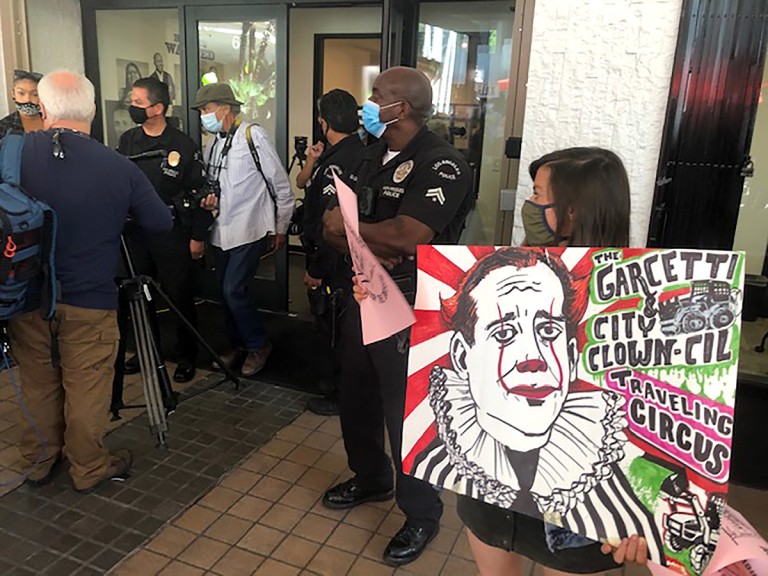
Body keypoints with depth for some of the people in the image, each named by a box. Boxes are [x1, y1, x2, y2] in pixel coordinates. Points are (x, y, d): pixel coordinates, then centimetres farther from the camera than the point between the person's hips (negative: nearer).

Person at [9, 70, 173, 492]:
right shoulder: (118, 167, -16)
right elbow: (162, 223, -4)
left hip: (26, 297, 3)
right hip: (89, 301, -3)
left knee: (37, 384, 20)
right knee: (86, 388, 12)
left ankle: (37, 463, 38)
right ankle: (88, 469, 29)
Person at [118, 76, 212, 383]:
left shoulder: (183, 145, -6)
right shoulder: (127, 141, 7)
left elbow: (200, 191, -6)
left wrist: (198, 236, -7)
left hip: (173, 233, -4)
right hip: (135, 231, 5)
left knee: (180, 296, 2)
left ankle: (187, 355, 17)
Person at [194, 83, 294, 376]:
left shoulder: (253, 136, -10)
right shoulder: (211, 145, 11)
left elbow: (282, 186, -6)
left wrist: (281, 228, -3)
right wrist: (211, 198, -3)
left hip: (250, 231, -7)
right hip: (222, 231, 7)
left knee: (234, 290, -11)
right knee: (227, 291, 11)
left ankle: (258, 345, 9)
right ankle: (239, 344, 29)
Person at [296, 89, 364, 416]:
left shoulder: (337, 163, -24)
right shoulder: (358, 150, 8)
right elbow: (302, 184, 16)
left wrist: (315, 271, -19)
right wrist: (312, 161, -2)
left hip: (335, 265, -10)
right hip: (351, 258, 10)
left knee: (336, 328, 5)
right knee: (341, 327, 22)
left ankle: (341, 396, 20)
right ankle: (341, 381, 38)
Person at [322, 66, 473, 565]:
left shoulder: (442, 164, -16)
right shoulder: (374, 156, 10)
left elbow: (407, 235, -28)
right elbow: (337, 228, 6)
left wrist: (349, 226, -10)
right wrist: (372, 250, -15)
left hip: (410, 309, -8)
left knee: (406, 414, 2)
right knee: (357, 399, 20)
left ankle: (422, 514, 25)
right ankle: (370, 479, 45)